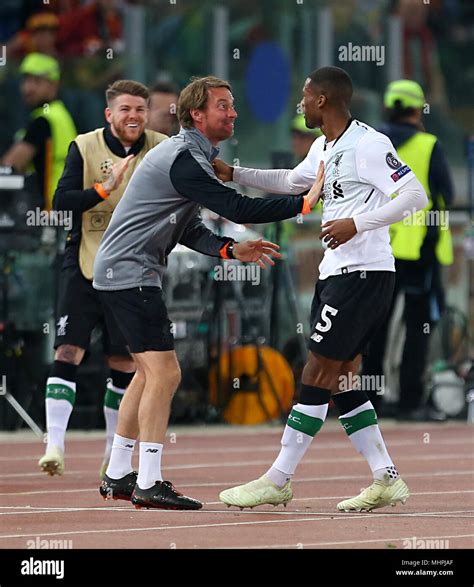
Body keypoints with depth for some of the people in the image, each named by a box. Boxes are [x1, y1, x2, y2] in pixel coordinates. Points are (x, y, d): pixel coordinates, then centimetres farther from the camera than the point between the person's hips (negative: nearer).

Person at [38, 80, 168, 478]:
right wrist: (104, 188, -25)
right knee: (67, 353, -12)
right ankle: (55, 445, -13)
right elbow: (61, 201, -12)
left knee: (124, 364, 6)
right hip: (84, 266, -1)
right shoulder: (85, 148, -3)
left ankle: (115, 454, 18)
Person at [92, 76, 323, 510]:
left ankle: (118, 476, 22)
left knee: (149, 373, 17)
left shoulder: (191, 156, 16)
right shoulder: (183, 160, -18)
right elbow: (238, 208, -25)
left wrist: (230, 250, 0)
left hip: (122, 272, 11)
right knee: (164, 373, -13)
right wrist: (304, 202, -22)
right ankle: (149, 485, -13)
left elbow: (188, 230, 16)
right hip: (129, 273, -11)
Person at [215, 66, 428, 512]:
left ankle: (278, 481, -4)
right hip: (335, 274, 10)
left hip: (362, 273, -10)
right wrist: (234, 174, 29)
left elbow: (415, 195, -20)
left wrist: (358, 223, -26)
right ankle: (386, 480, 11)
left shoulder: (368, 144, -14)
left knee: (317, 376, -7)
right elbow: (291, 182, 34)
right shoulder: (324, 148, 15)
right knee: (341, 383, 8)